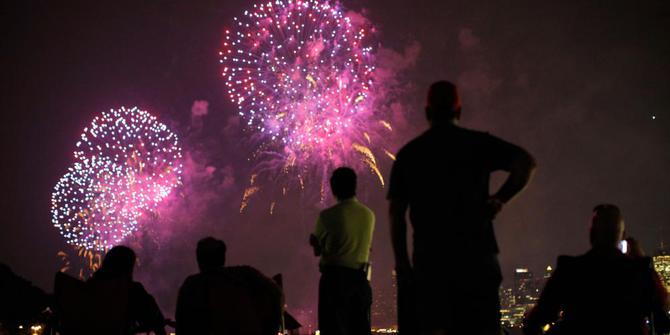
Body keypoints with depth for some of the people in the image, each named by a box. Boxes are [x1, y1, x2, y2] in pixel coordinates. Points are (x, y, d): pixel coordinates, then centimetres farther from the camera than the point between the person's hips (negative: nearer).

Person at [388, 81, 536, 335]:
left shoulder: (408, 154, 9)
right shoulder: (477, 143, 4)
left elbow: (396, 212, 5)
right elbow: (526, 162, -11)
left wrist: (402, 261, 8)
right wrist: (501, 198, -5)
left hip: (429, 257, 1)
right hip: (476, 254, -1)